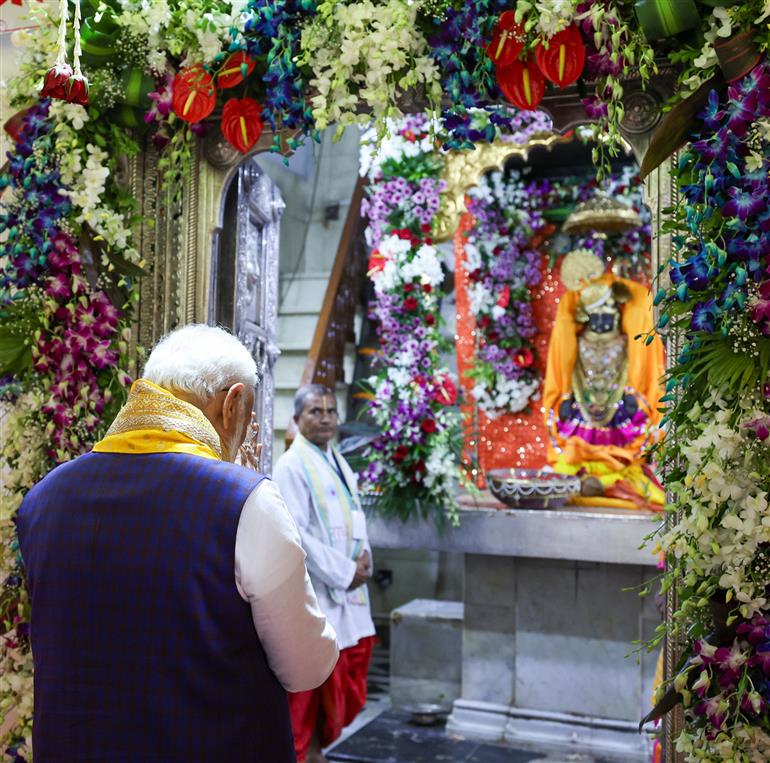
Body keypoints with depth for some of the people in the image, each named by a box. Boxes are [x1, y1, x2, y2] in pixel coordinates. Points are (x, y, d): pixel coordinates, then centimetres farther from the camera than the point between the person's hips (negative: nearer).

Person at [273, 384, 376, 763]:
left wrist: (363, 562, 0)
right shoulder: (291, 467, -13)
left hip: (348, 592, 8)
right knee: (308, 685, 1)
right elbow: (295, 536, -19)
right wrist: (344, 573, -16)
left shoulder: (339, 463, 12)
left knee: (341, 683, 15)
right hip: (314, 594, -8)